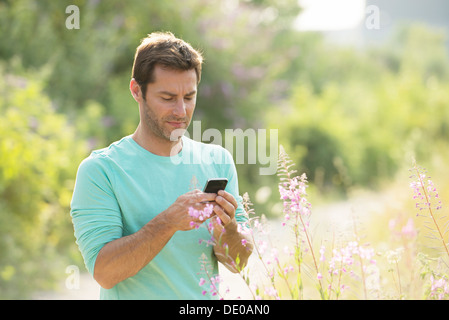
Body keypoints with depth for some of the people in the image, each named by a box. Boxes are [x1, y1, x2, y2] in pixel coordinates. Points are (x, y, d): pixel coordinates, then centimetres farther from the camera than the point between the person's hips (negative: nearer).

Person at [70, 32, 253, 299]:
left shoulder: (217, 161, 7)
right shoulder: (100, 170, -4)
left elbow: (238, 262, 5)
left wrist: (227, 227, -14)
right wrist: (169, 222, -21)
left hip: (205, 303, 3)